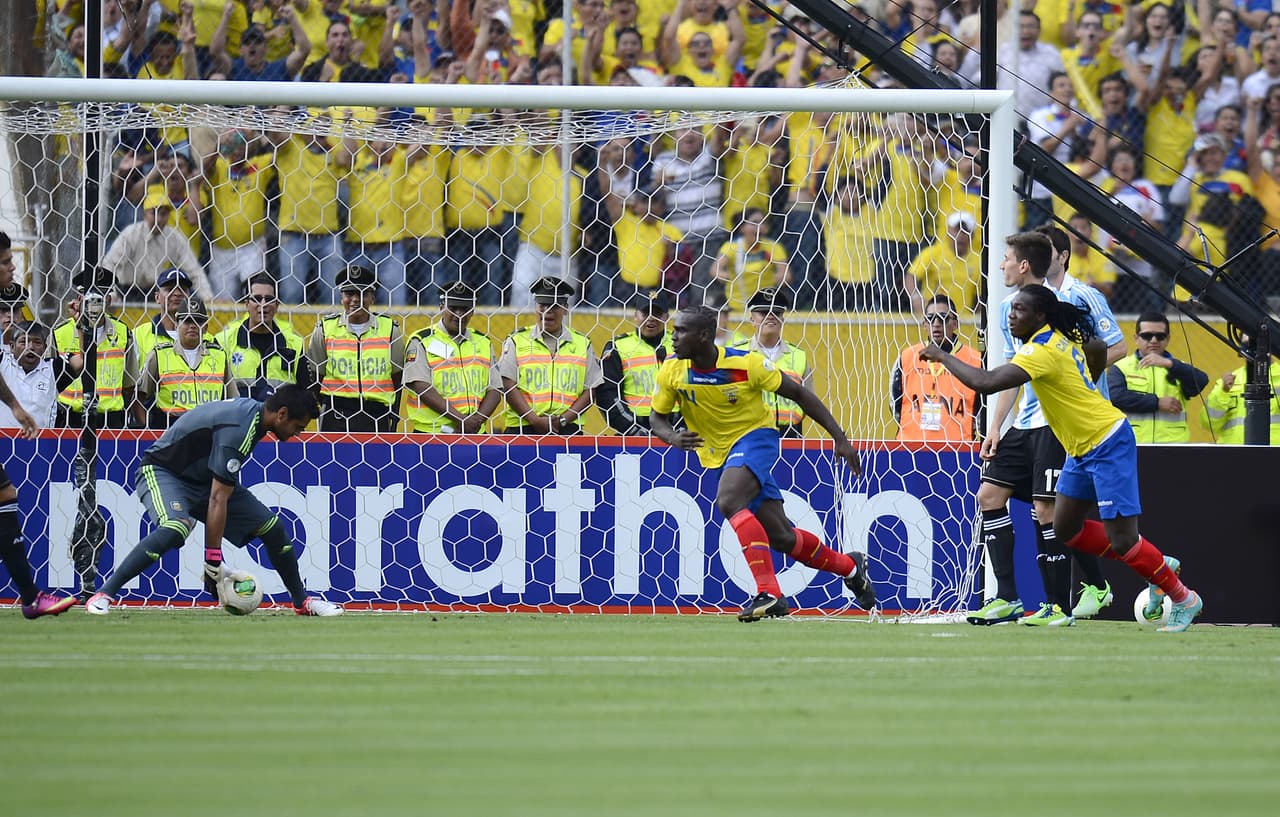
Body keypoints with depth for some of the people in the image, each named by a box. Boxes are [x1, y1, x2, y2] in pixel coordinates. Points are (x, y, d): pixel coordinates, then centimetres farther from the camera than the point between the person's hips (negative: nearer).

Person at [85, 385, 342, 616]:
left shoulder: (251, 409, -1)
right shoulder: (238, 430, -31)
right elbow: (218, 498, -33)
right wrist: (213, 560, -33)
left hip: (200, 478, 9)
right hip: (162, 471, -9)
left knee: (272, 527, 2)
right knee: (175, 529, -38)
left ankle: (302, 600, 20)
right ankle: (102, 595, -34)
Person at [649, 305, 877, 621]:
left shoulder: (746, 364, -21)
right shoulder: (672, 371, -11)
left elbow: (799, 394, -11)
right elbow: (657, 418, 2)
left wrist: (841, 439, -11)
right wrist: (673, 438, -24)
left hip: (755, 436, -5)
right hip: (719, 454, 5)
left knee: (728, 501, -34)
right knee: (781, 538, 8)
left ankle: (768, 592, -34)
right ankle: (850, 566, 34)